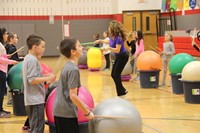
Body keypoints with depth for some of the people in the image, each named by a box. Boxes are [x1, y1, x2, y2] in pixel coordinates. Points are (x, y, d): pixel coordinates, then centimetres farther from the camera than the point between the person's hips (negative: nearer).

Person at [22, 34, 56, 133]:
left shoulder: (28, 58, 14)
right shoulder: (33, 60, -16)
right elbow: (32, 80, -22)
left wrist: (44, 77, 11)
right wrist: (48, 78, -17)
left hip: (31, 100, 10)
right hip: (36, 100, -10)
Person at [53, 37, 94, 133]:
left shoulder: (68, 66, 11)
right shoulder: (73, 69, -17)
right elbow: (73, 96, -21)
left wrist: (84, 107, 20)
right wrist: (87, 112, -13)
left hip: (60, 111, 9)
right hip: (67, 113, -9)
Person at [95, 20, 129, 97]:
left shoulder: (118, 37, -25)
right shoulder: (113, 37, 1)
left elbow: (117, 50, -29)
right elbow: (109, 42, 25)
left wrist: (108, 48, -38)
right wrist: (100, 41, 26)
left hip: (123, 57, -9)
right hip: (118, 57, 9)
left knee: (116, 74, -9)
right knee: (113, 74, 10)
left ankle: (121, 92, 2)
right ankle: (122, 90, 18)